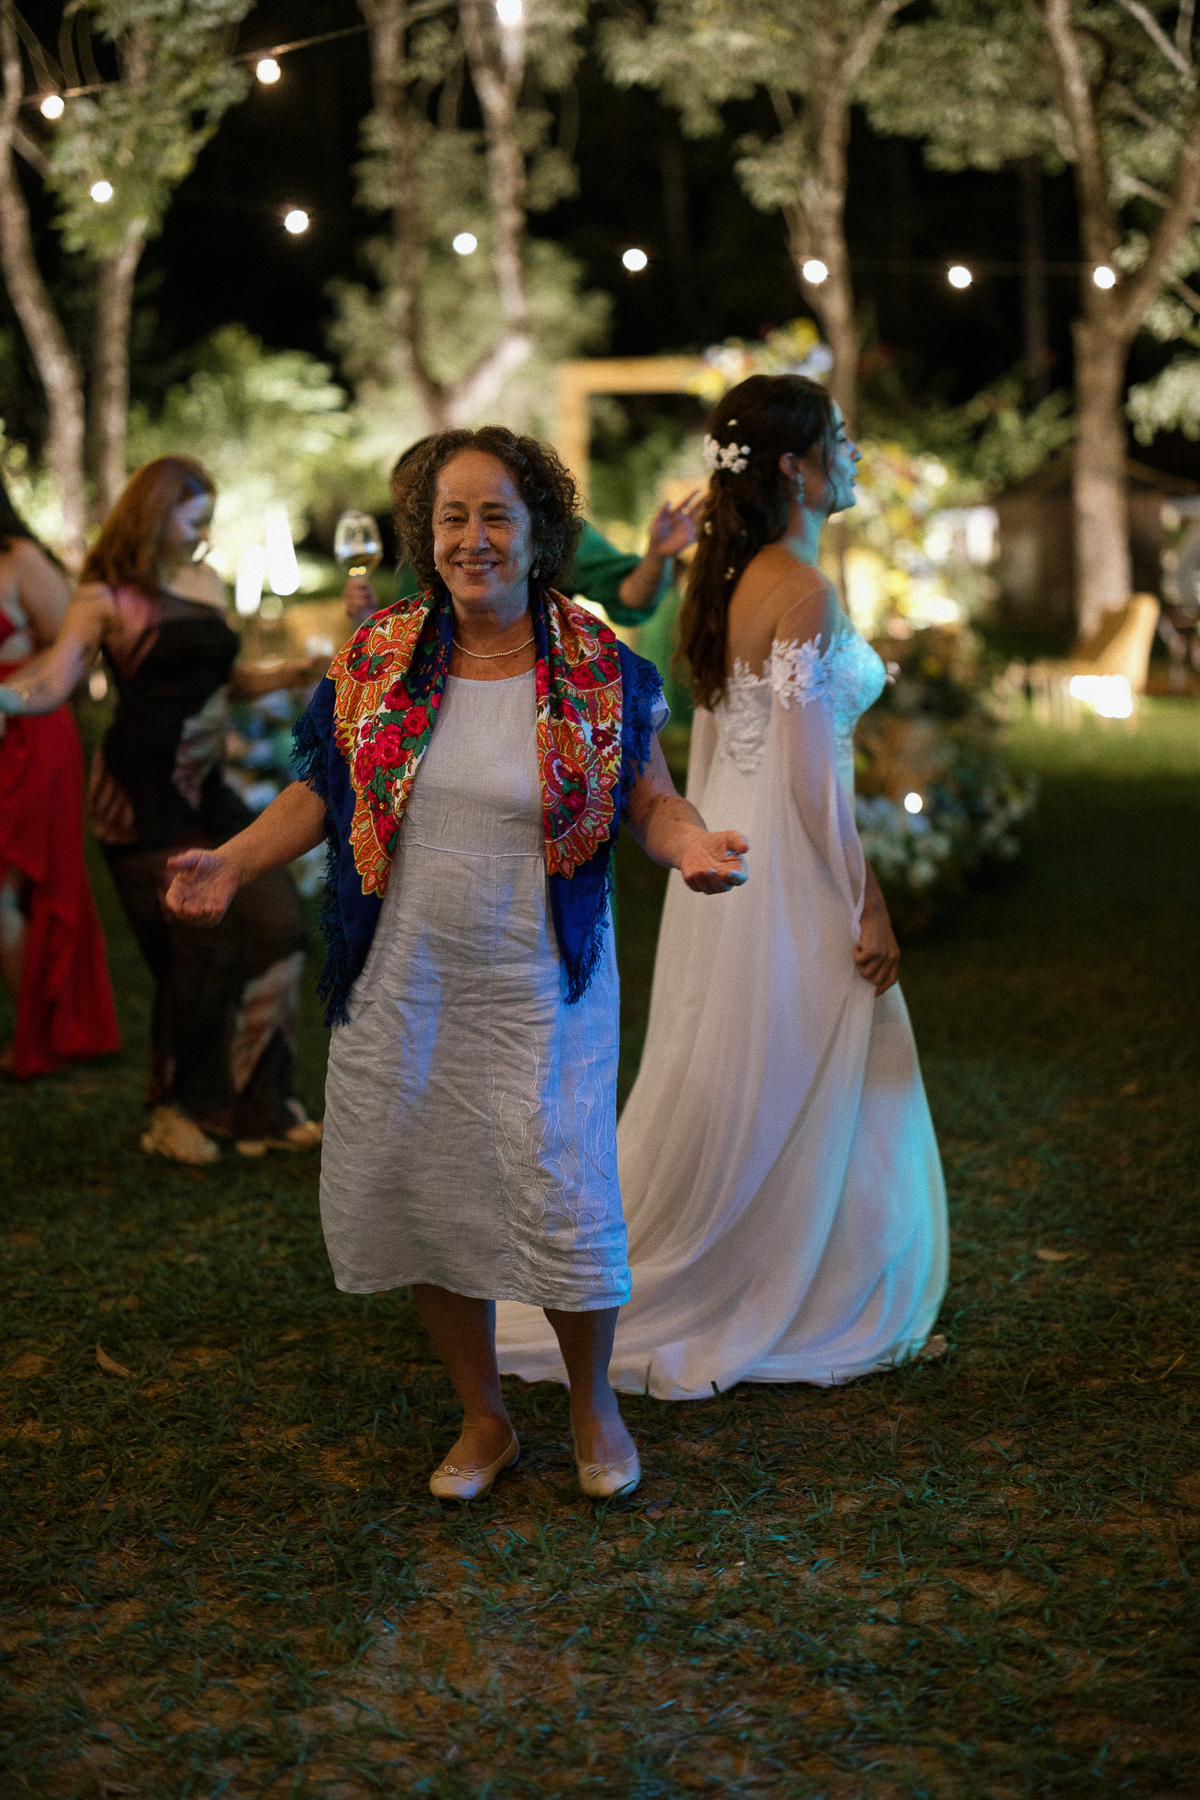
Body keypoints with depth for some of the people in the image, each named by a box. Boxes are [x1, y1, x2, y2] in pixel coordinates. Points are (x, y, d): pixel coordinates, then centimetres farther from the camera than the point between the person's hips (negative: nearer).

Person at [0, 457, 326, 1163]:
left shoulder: (207, 582, 13)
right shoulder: (107, 598, -7)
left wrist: (285, 674, 8)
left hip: (206, 786, 7)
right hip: (144, 792, -7)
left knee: (274, 920, 0)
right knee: (204, 944, -7)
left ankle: (259, 1103, 11)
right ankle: (178, 1111, 13)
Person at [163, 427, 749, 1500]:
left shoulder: (595, 668, -5)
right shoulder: (377, 661, 0)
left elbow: (649, 799, 1)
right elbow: (321, 791, 7)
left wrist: (692, 844, -21)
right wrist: (233, 862, -7)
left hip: (539, 993, -2)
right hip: (404, 988, 3)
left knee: (560, 1200, -3)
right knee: (421, 1197, 10)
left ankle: (593, 1404, 27)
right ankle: (484, 1419, 32)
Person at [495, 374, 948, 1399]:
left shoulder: (730, 579, 10)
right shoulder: (804, 592, -17)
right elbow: (812, 774, -20)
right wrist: (870, 908, -15)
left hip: (728, 852, 9)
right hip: (791, 868, -9)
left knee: (721, 1104, 16)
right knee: (781, 1108, 2)